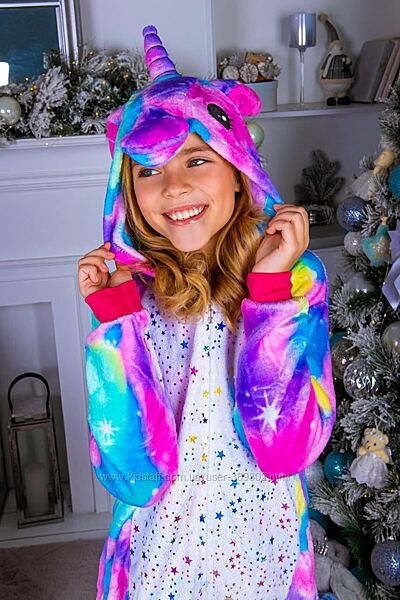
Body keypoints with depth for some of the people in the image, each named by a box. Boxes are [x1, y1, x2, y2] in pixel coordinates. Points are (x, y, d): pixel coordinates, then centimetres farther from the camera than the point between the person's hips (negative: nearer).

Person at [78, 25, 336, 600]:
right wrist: (116, 316, -23)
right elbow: (135, 475, -18)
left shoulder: (296, 276, -15)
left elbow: (287, 451, -22)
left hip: (262, 547, 0)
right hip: (161, 547, 1)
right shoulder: (129, 287, -12)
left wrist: (270, 290, -26)